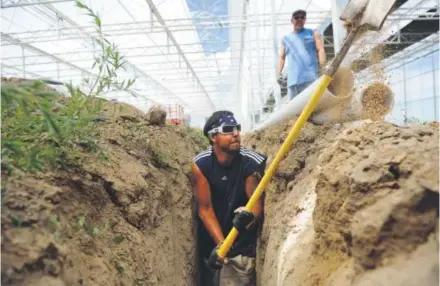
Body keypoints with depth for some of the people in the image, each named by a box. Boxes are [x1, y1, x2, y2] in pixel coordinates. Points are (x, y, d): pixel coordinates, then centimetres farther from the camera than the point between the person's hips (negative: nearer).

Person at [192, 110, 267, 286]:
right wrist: (220, 243, -23)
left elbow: (257, 204, -19)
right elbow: (204, 209, -14)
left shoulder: (253, 163, -21)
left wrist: (250, 217, -42)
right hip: (210, 242, 2)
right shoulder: (199, 164, -17)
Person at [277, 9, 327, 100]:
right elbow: (281, 57, 17)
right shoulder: (286, 39, 22)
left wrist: (322, 68, -11)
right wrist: (279, 73, 0)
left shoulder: (312, 33, 16)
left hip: (311, 77, -2)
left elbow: (320, 50, 5)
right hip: (293, 80, 3)